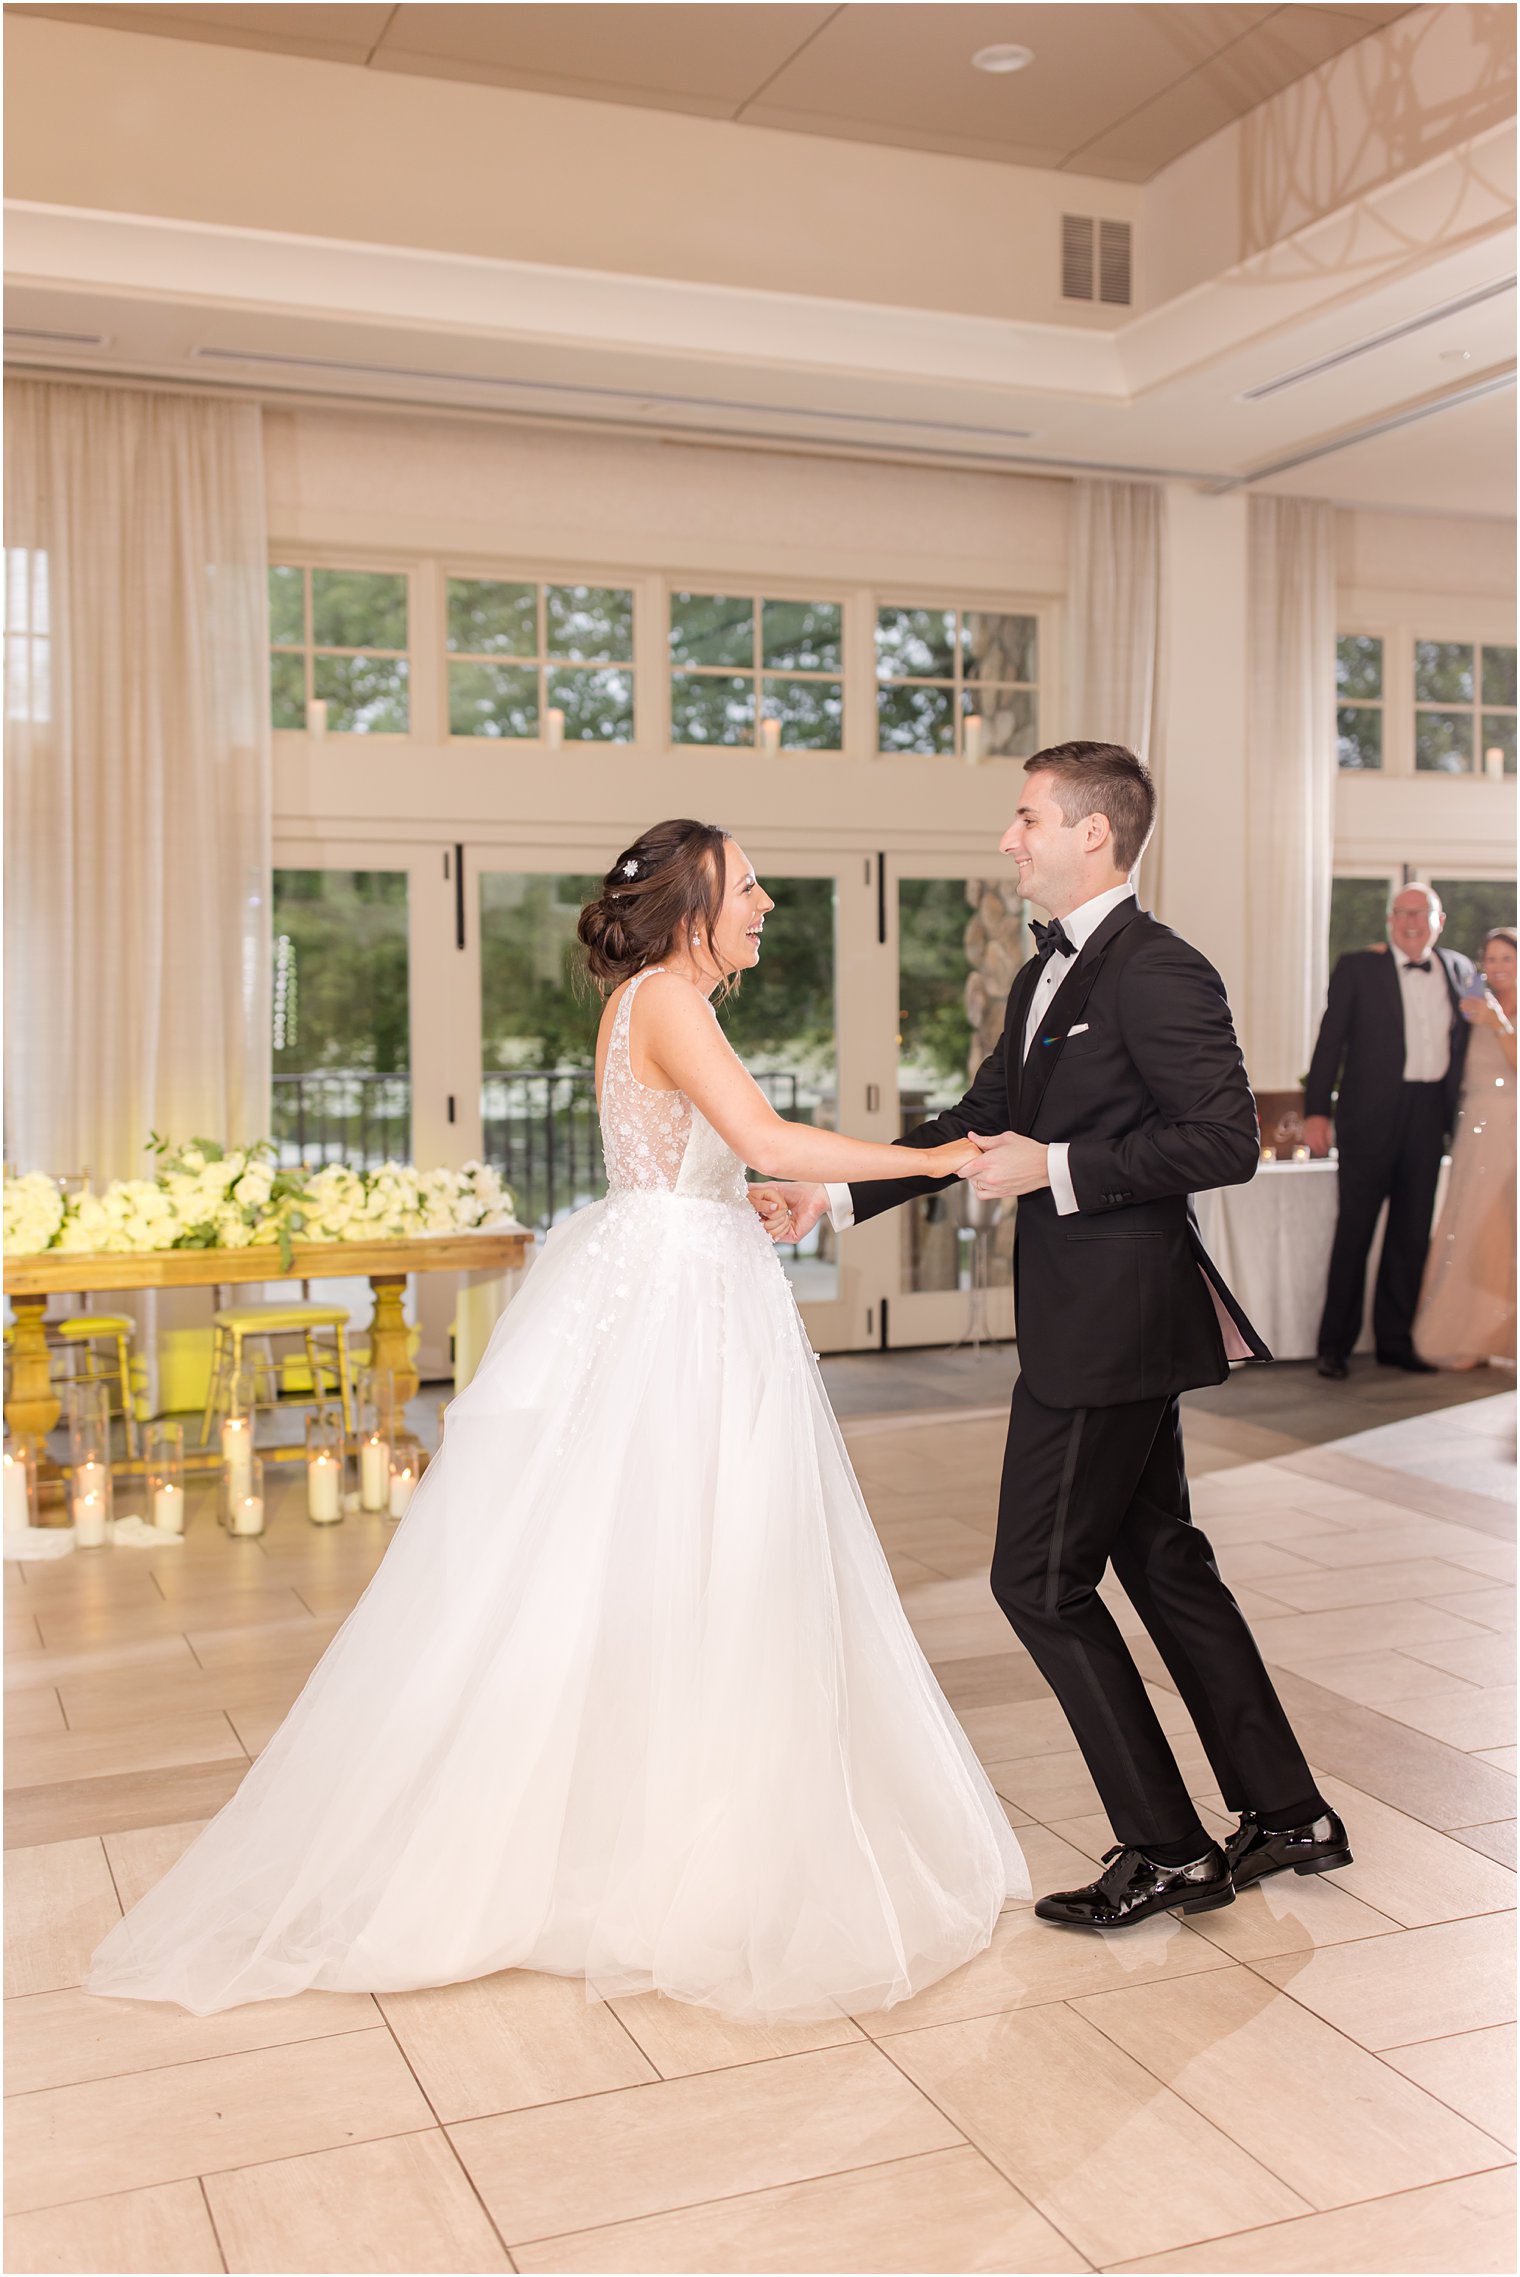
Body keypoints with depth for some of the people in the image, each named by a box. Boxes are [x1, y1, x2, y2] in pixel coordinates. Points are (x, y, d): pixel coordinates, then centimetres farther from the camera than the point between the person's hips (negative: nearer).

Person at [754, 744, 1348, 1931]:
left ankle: (1167, 1850, 10)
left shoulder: (1158, 972, -16)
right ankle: (1286, 1811, 28)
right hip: (1089, 1322, 10)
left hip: (1112, 1327, -10)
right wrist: (834, 1195, 13)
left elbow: (1226, 1141, -22)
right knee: (1162, 1561, 16)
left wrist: (1057, 1168, -20)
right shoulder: (1046, 977, 14)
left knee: (1041, 1579, -3)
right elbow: (978, 1122, 19)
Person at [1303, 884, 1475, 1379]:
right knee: (1354, 1228, 0)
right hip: (1372, 1115, -4)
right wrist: (1316, 1110, -9)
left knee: (1413, 1231, 8)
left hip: (1430, 1116, 4)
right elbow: (1331, 1038, -3)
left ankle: (1396, 1340, 19)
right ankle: (1334, 1345, 8)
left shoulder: (1459, 971, 11)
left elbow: (1465, 1043, 15)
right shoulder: (1358, 967, 0)